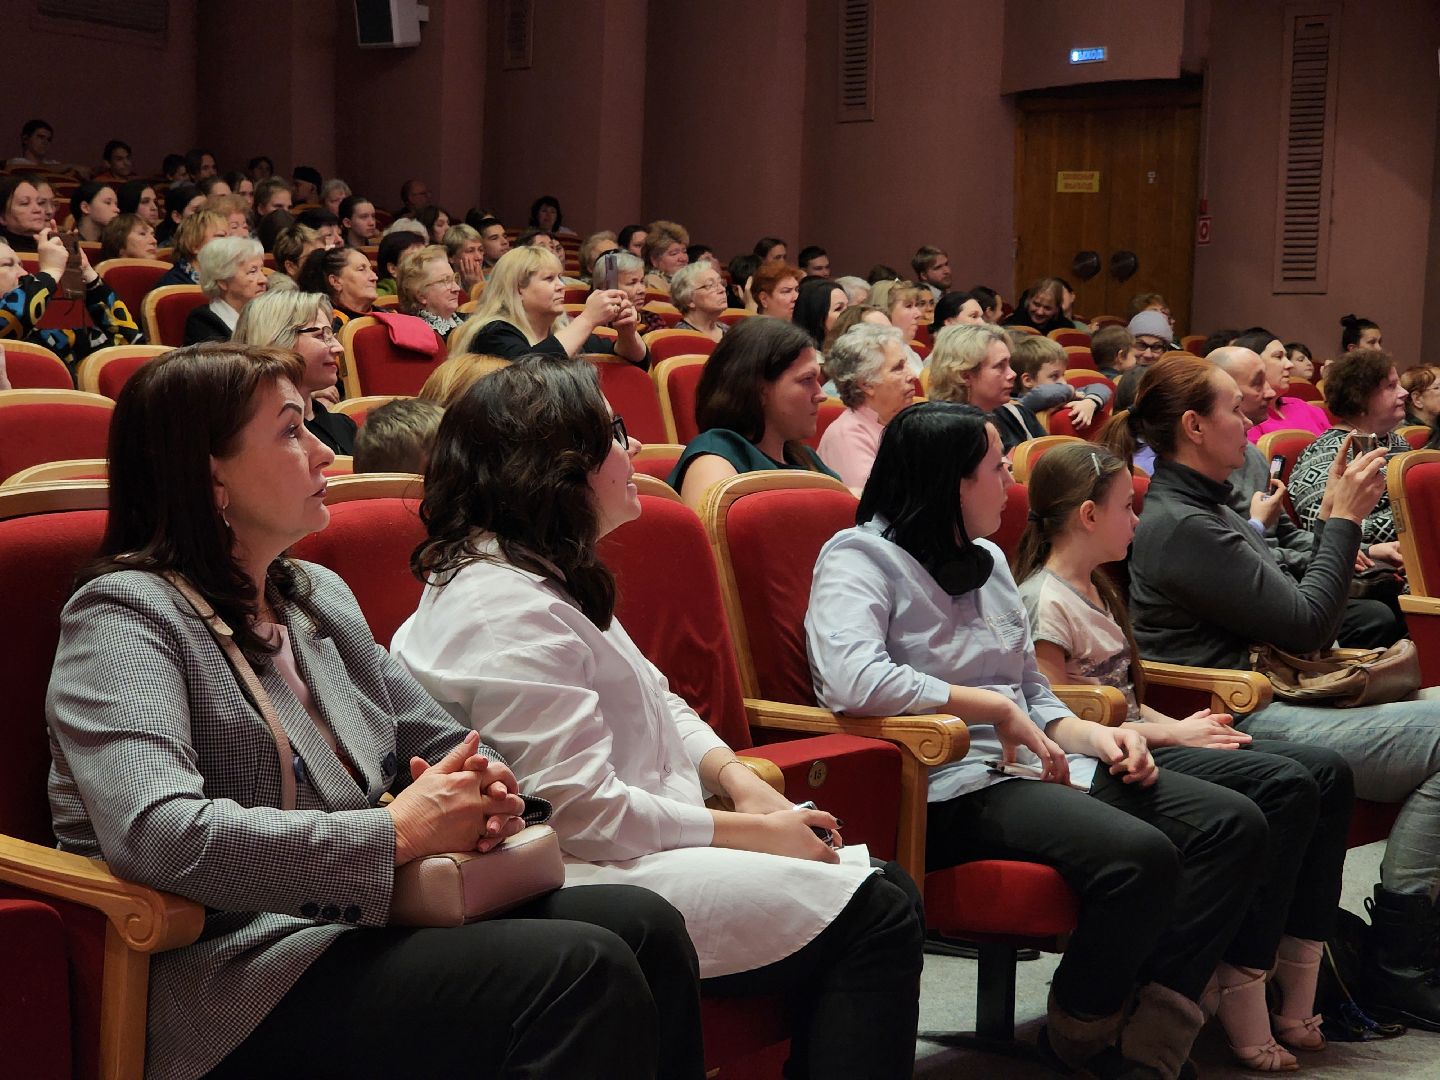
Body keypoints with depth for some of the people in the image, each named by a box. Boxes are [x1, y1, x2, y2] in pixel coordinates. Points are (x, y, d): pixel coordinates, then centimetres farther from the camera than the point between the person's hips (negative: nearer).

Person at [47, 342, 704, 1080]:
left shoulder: (321, 596, 18)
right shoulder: (124, 615, -8)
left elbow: (441, 742, 24)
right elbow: (156, 833, -24)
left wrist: (485, 790, -2)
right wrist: (398, 832, -20)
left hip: (370, 923, 8)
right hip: (242, 983, -8)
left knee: (642, 926, -14)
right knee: (582, 971, -25)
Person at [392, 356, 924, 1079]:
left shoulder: (543, 580, 16)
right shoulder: (506, 613, -19)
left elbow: (656, 704, 22)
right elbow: (586, 813, -23)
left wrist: (736, 776, 2)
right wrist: (756, 832, -15)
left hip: (635, 850, 11)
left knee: (888, 893, 1)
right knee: (875, 918, -16)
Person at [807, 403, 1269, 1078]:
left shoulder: (987, 560, 21)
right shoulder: (860, 558, -5)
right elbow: (853, 681, -25)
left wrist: (1091, 736, 3)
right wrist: (996, 709, -17)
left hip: (1030, 769, 9)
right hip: (951, 791, -9)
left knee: (1234, 824, -8)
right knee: (1141, 855, -30)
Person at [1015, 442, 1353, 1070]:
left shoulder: (1093, 589, 20)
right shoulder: (1045, 601, -11)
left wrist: (1180, 724, 2)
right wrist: (1171, 734, -11)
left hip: (1139, 745, 10)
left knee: (1326, 772, -5)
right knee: (1284, 786, -25)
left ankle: (1297, 995, -9)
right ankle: (1239, 994, -20)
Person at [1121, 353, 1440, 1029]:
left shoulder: (1202, 509, 18)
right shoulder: (1179, 527, -14)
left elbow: (1284, 605, 21)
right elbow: (1307, 623, -14)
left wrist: (1331, 517, 14)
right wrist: (1343, 520, -3)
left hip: (1267, 700, 10)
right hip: (1246, 726, -10)